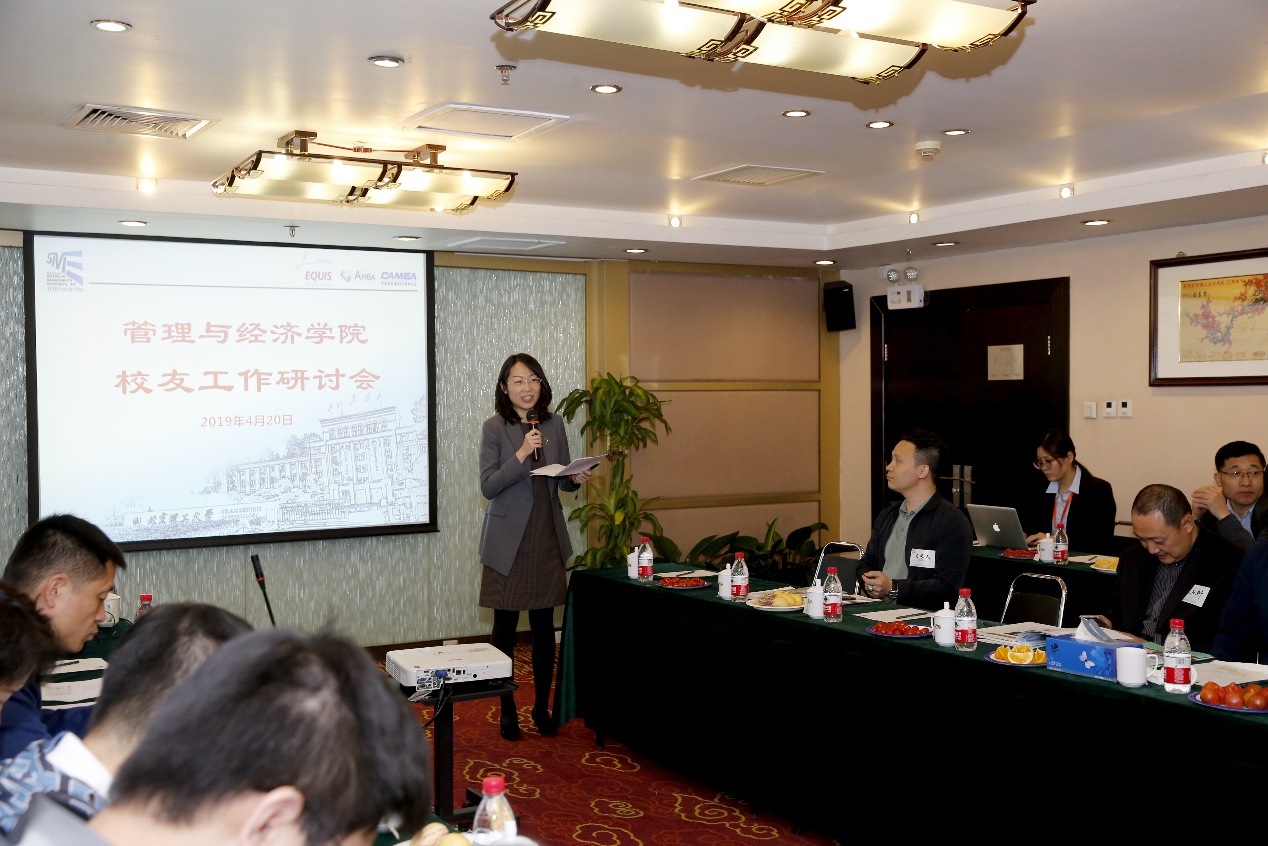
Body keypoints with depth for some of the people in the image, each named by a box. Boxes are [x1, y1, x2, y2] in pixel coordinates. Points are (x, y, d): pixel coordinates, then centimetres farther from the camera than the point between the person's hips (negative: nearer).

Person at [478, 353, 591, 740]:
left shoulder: (554, 425, 6)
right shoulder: (494, 428, -5)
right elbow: (487, 486, -11)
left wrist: (576, 479, -8)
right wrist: (522, 454, -21)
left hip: (548, 537, 3)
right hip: (508, 539, -3)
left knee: (544, 626, 8)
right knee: (505, 625, 3)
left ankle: (542, 707, 21)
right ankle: (507, 711, 16)